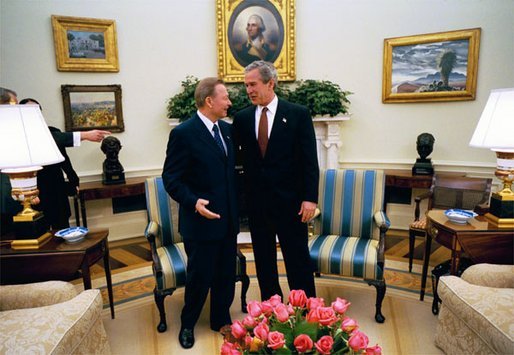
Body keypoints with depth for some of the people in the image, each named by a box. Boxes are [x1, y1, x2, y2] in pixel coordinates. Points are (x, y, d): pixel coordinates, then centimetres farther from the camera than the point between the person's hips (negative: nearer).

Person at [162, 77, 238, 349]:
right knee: (200, 277, 10)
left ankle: (221, 320, 39)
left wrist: (238, 203, 6)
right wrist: (193, 202, -25)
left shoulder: (226, 129, 7)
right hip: (202, 220, -6)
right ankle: (188, 325, 35)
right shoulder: (183, 133, -13)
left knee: (226, 275, 16)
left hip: (228, 218, 6)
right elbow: (171, 178, -13)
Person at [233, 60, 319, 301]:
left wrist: (310, 198, -11)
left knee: (298, 259, 8)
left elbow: (310, 160, -6)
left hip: (290, 200, -3)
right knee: (263, 261, 14)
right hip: (256, 201, 3)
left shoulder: (298, 114, -4)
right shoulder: (242, 118, 5)